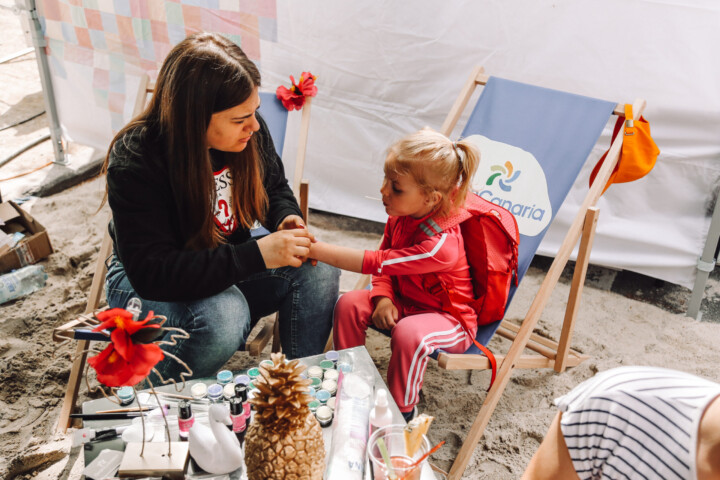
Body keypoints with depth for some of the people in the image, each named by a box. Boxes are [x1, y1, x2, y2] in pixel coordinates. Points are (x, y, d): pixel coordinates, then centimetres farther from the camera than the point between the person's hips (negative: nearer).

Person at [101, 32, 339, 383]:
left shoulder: (248, 130, -13)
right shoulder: (134, 161, -29)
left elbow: (275, 187, 8)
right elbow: (150, 273, -33)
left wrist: (286, 218, -17)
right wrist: (257, 255, -40)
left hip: (228, 266, 5)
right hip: (144, 284, -5)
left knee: (318, 271, -19)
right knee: (222, 315, -37)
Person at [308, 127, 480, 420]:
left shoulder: (440, 244, -34)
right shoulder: (400, 217, -9)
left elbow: (374, 263, -37)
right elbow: (384, 261, 5)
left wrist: (316, 249, -36)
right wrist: (383, 298, -16)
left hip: (450, 318, -7)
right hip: (403, 301, 8)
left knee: (409, 333, -37)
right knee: (350, 303, -11)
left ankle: (402, 407, -11)